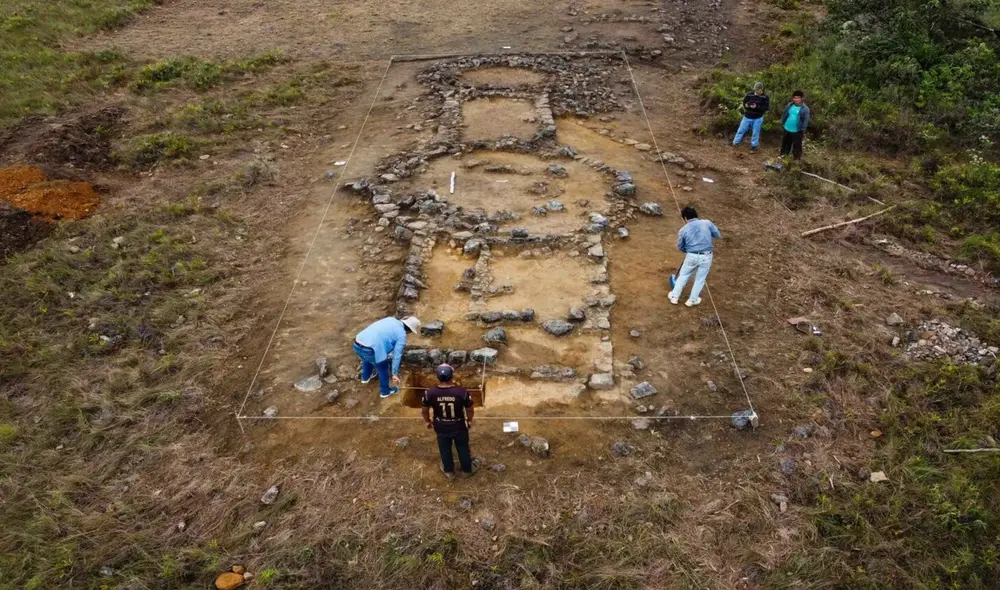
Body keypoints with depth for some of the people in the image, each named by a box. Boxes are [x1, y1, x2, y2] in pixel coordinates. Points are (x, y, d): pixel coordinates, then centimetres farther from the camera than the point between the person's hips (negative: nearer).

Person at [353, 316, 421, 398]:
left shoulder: (391, 319, 19)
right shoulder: (402, 335, 0)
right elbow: (397, 355, -2)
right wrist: (395, 374, 3)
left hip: (357, 344, 7)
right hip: (369, 349, -7)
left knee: (366, 359, 40)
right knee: (383, 368, 21)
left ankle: (366, 377, 64)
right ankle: (385, 391, 39)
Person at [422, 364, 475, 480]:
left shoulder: (430, 393, -24)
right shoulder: (462, 392, -27)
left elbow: (424, 411, -7)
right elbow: (470, 410, -12)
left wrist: (428, 421, 14)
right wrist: (469, 420, 9)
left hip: (441, 428, 1)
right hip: (459, 427, -1)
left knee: (445, 450, 27)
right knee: (463, 449, 25)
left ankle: (449, 472, 47)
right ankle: (467, 470, 46)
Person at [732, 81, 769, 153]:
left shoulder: (765, 97, -9)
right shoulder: (749, 95, -4)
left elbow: (767, 108, -13)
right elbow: (744, 102, 7)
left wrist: (757, 107, -26)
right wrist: (746, 105, -17)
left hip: (758, 118, -2)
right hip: (747, 117, 2)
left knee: (755, 133, 7)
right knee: (741, 130, 8)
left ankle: (754, 147, 20)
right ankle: (735, 143, 23)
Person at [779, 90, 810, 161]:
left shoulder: (805, 108, -15)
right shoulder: (789, 105, -2)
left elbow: (806, 120, -13)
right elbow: (784, 114, 10)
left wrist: (803, 130, -15)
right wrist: (782, 123, 8)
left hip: (797, 131, -5)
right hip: (787, 129, 5)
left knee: (797, 145, 1)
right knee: (785, 142, 23)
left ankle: (797, 158, 13)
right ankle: (783, 154, 43)